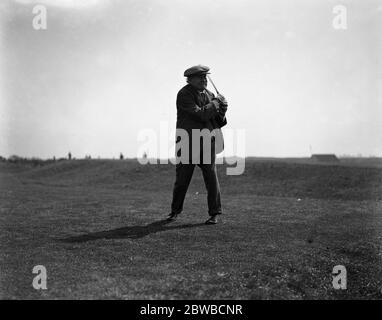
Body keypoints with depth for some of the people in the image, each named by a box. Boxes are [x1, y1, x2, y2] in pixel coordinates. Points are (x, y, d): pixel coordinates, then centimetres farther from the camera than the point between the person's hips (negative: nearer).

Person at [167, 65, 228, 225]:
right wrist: (216, 102, -11)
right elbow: (200, 114, -22)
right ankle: (175, 211, 25)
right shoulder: (184, 94, -9)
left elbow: (218, 122, 12)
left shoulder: (209, 94, 10)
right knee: (182, 178, 6)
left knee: (211, 177, -2)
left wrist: (221, 111, -9)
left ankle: (214, 214, 8)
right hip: (187, 143, -4)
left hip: (207, 143, 4)